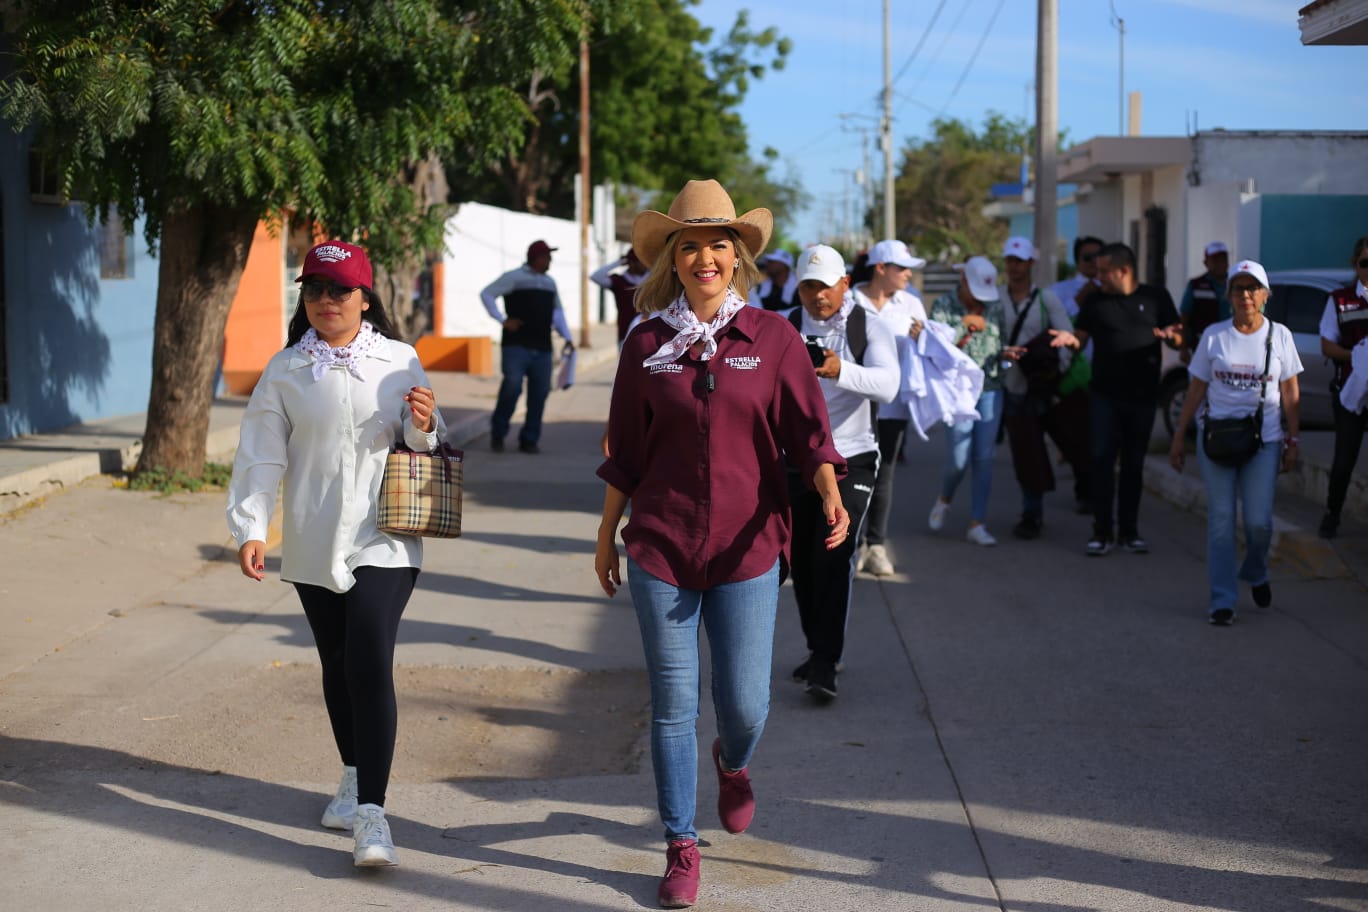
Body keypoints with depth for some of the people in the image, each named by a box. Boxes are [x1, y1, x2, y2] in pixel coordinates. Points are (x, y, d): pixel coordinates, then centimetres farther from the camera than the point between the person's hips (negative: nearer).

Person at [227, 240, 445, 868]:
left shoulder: (399, 363, 3)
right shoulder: (285, 372, 5)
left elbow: (424, 446, 10)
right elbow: (261, 456, 3)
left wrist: (422, 427, -13)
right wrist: (251, 528, -6)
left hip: (384, 542, -2)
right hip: (314, 546, 3)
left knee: (370, 663, -14)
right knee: (337, 666, 14)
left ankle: (370, 813, -16)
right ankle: (354, 776, 35)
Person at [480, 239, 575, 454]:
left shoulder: (550, 282, 20)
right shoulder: (513, 277, 2)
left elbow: (557, 311, 29)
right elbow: (486, 294, 0)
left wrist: (567, 337, 17)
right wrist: (503, 320, -9)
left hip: (542, 348, 6)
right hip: (517, 345, -6)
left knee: (539, 392, 1)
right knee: (512, 385, -18)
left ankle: (529, 440, 10)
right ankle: (497, 434, -2)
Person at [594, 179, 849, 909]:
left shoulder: (772, 338, 0)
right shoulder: (646, 344, 2)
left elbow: (808, 431, -4)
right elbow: (625, 452, 10)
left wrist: (830, 494, -22)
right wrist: (606, 534, 13)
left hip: (747, 547, 0)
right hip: (661, 546, 1)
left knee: (745, 704, 1)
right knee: (673, 704, 3)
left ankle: (732, 764, 38)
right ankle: (682, 847, 17)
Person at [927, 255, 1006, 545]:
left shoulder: (995, 307, 8)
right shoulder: (943, 305, -3)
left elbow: (999, 343, 16)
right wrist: (965, 324, -16)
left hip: (990, 390, 3)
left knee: (984, 459, 0)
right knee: (958, 460, -5)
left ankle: (977, 524, 5)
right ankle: (944, 500, 28)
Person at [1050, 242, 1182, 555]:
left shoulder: (1156, 297, 4)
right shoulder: (1095, 302, 6)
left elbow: (1178, 339, 4)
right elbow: (1081, 339, 5)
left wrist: (1170, 336, -18)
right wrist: (1070, 339, -17)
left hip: (1143, 395, 0)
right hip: (1104, 394, 0)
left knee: (1134, 463, 7)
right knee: (1102, 459, -6)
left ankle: (1129, 531, 15)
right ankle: (1102, 532, -2)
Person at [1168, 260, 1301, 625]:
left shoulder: (1279, 335, 3)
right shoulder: (1214, 335, 3)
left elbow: (1290, 393, 6)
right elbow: (1196, 389, 7)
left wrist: (1292, 440, 2)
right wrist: (1179, 436, 5)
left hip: (1264, 441, 0)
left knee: (1259, 521, -5)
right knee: (1221, 520, -1)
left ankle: (1255, 573, 27)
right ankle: (1222, 600, 5)